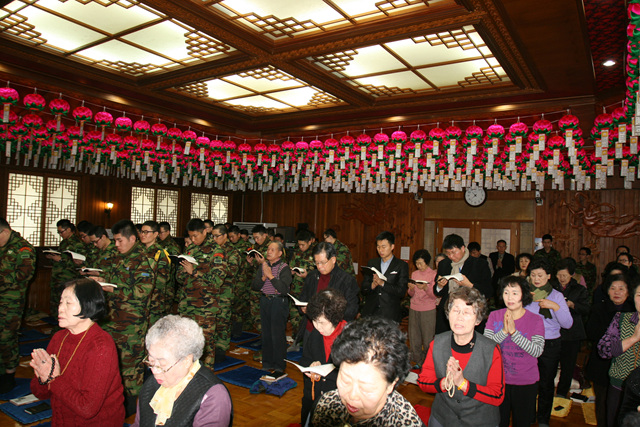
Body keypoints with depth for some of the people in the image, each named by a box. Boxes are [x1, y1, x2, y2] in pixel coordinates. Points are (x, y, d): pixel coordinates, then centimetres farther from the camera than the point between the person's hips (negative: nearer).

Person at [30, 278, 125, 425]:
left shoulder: (101, 347, -18)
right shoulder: (59, 337, 2)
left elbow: (87, 408, -20)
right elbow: (41, 393, 9)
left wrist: (54, 379, -14)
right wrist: (42, 379, -11)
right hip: (60, 422, 6)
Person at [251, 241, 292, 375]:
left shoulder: (284, 268, -9)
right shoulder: (263, 266, 8)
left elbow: (284, 289, -20)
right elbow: (254, 286, 4)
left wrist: (271, 276, -20)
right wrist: (263, 278, -13)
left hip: (279, 302, -5)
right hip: (265, 301, 6)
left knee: (278, 335, -2)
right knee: (266, 334, 13)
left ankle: (279, 367, 11)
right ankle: (267, 364, 28)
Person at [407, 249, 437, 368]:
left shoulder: (433, 274, -4)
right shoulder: (414, 274, 9)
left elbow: (434, 295, -7)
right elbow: (411, 295, 12)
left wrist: (425, 288, -24)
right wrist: (411, 289, -10)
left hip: (428, 310, -4)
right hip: (414, 309, 4)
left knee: (428, 338, -2)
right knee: (414, 337, 8)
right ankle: (417, 361, 21)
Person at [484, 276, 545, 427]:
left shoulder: (535, 320, -8)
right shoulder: (494, 316, -5)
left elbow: (537, 351, -20)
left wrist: (514, 332, -29)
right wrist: (504, 331, -27)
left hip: (526, 382, -1)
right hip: (498, 379, 1)